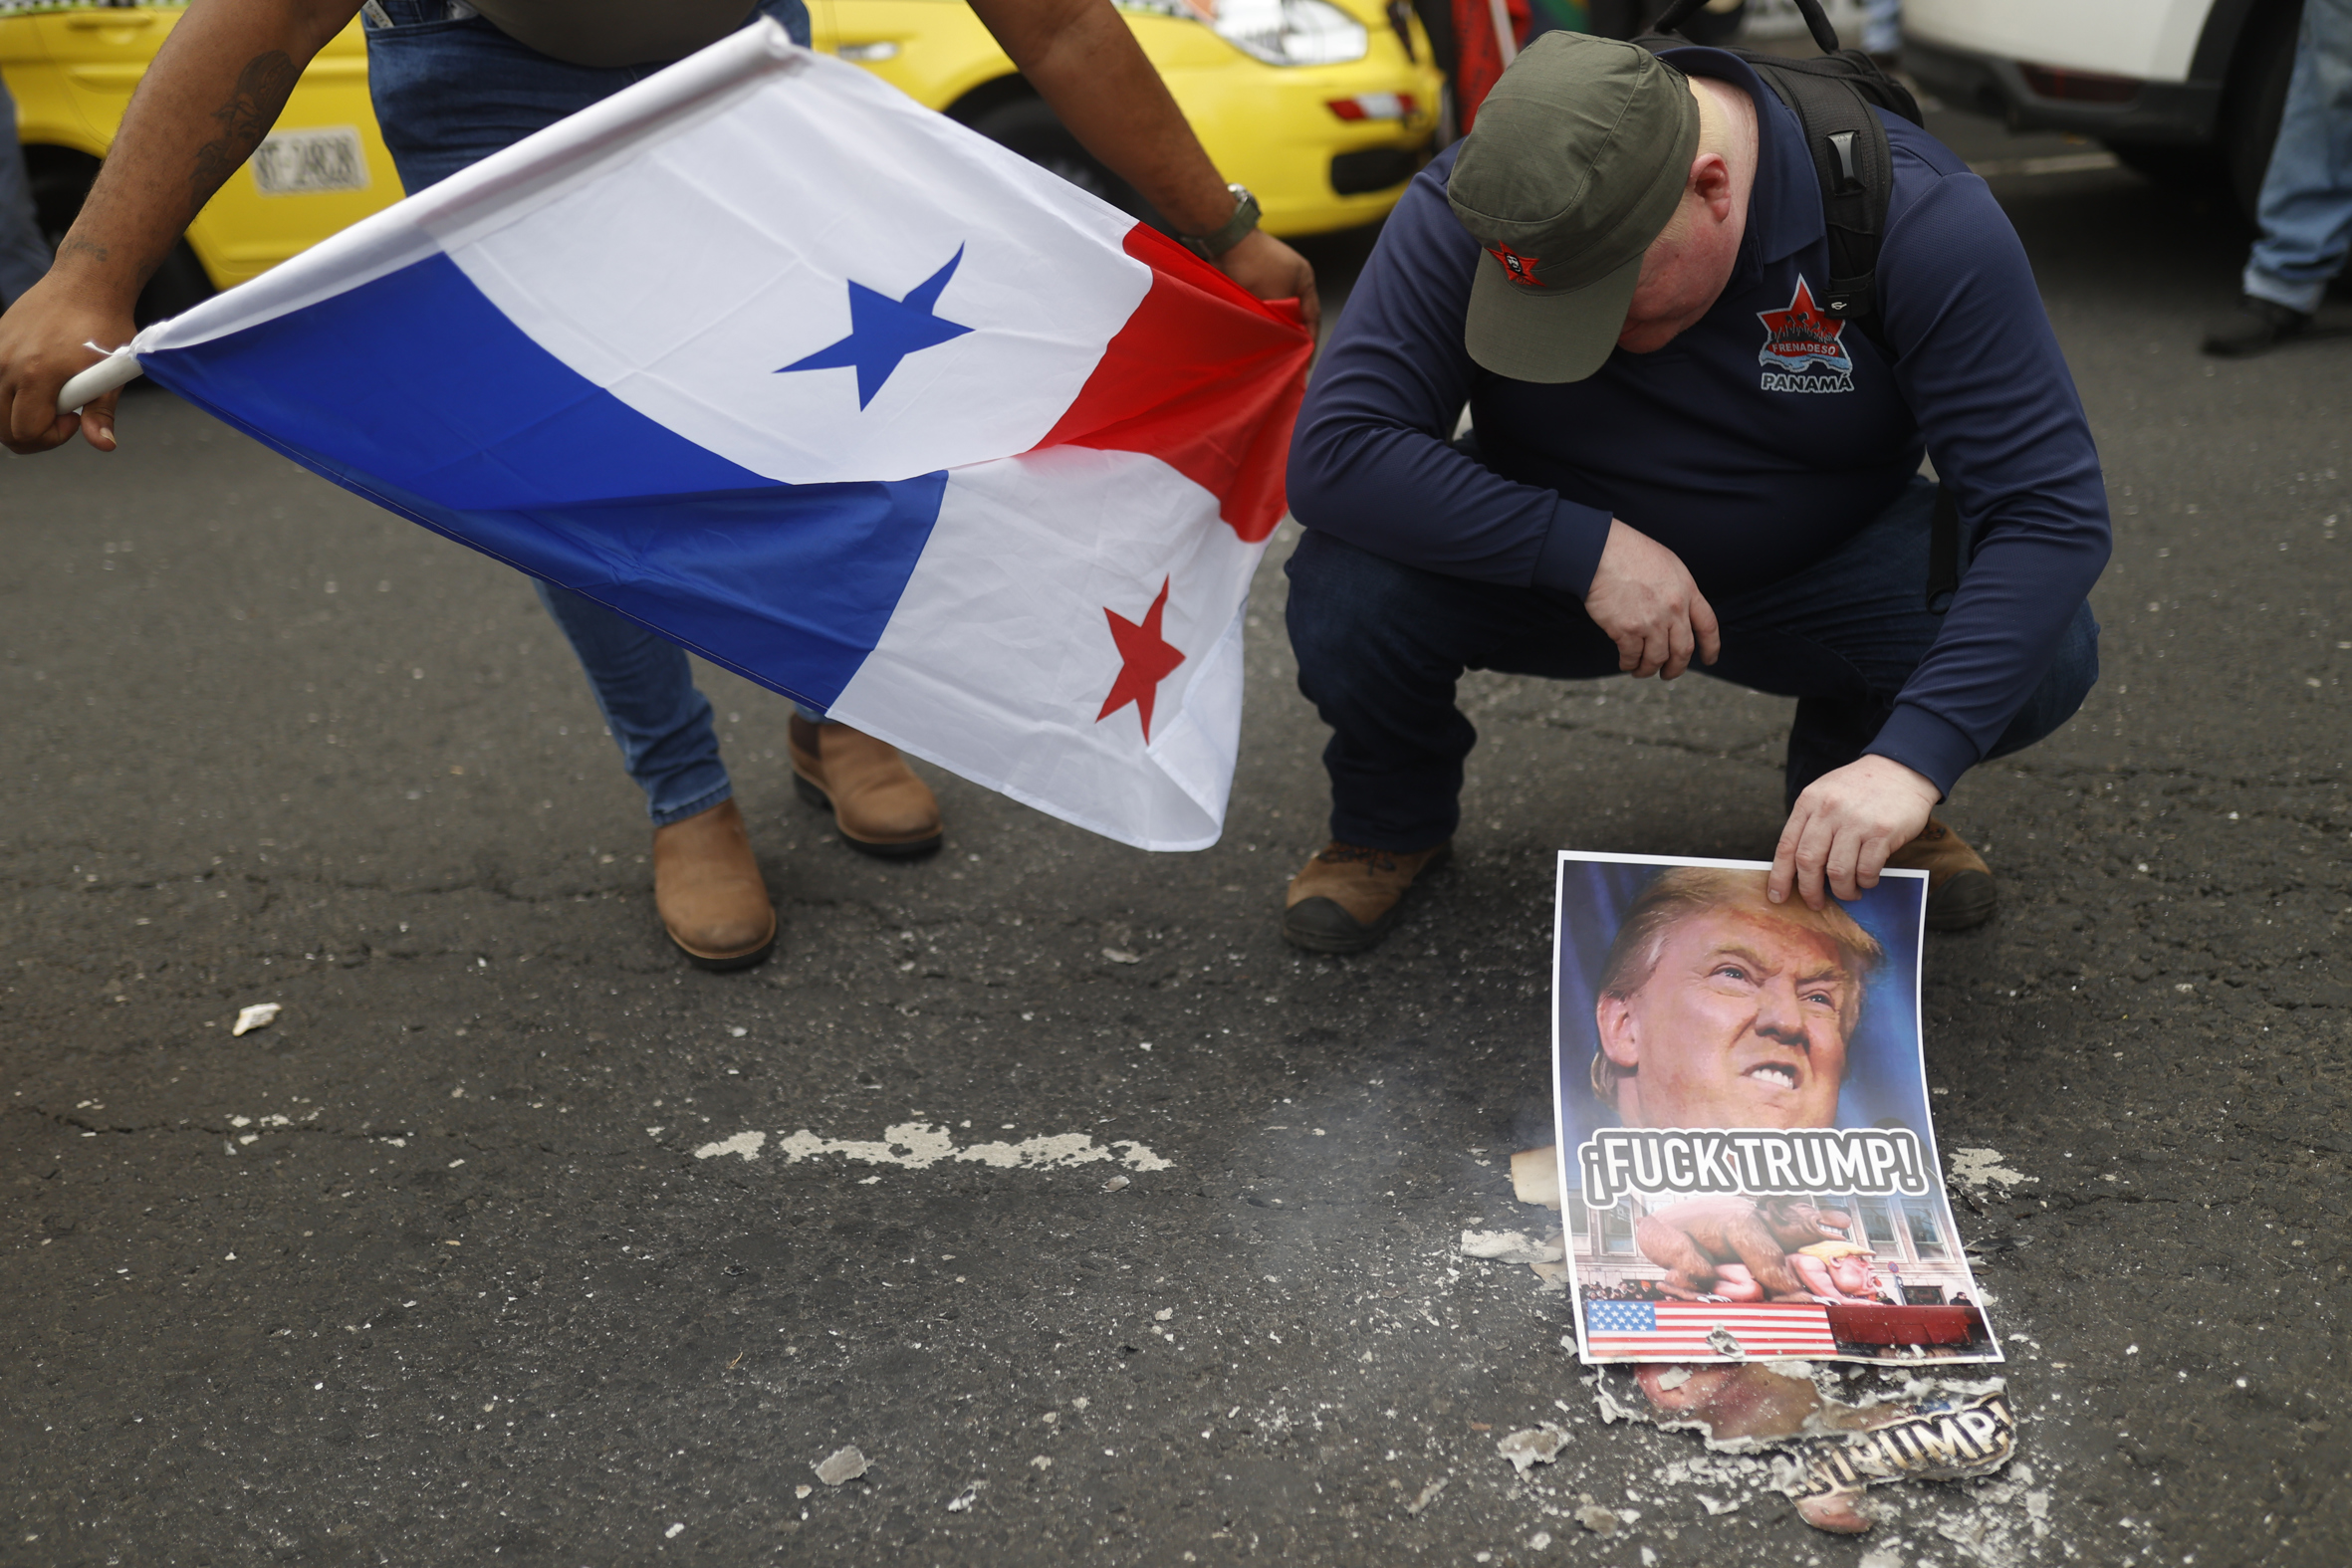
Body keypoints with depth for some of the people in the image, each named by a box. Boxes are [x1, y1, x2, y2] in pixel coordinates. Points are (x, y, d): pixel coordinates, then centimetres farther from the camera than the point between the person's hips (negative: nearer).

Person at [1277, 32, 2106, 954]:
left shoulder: (1916, 213, -25)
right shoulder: (1462, 212, -24)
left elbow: (2052, 510, -29)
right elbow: (1332, 455, -30)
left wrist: (1911, 760, -41)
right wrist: (1587, 548, -36)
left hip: (1821, 569, 0)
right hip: (1557, 561, 0)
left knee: (2046, 655, -27)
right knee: (1345, 590, -30)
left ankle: (1855, 760, 9)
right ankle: (1395, 815, 6)